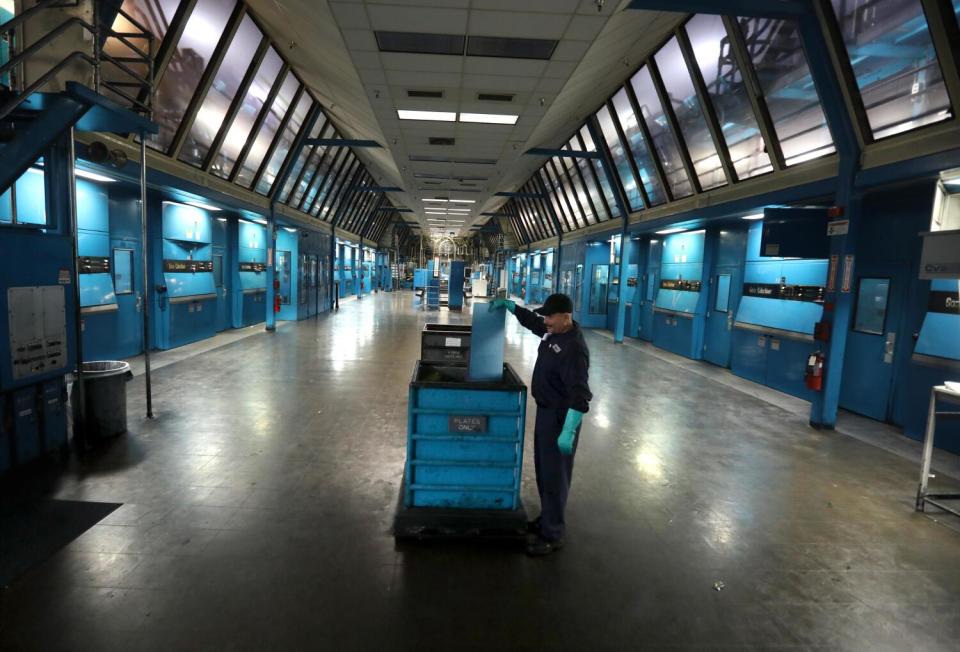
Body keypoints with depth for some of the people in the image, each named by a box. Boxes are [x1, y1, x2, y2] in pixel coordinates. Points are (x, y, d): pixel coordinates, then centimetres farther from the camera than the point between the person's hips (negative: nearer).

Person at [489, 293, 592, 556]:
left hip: (560, 417, -10)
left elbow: (580, 394, -31)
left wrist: (569, 430, -37)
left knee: (554, 475, 0)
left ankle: (552, 535, 13)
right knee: (543, 470, 20)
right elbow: (531, 321, 23)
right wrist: (509, 304, 12)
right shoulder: (553, 331, 2)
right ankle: (547, 518, 36)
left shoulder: (574, 348, -26)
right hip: (546, 410, 10)